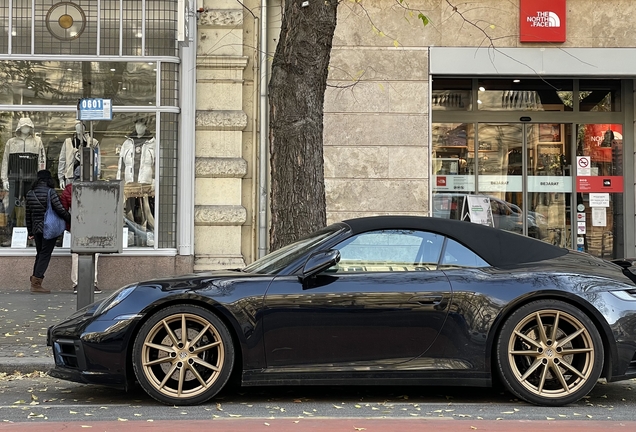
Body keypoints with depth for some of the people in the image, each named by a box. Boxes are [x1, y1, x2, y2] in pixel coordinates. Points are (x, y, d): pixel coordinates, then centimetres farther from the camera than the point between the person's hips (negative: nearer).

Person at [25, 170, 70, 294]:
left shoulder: (30, 194, 8)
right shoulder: (50, 192, -10)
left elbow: (28, 214, 13)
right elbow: (60, 210, -16)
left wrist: (30, 231, 19)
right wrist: (70, 219, -1)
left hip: (36, 229, 6)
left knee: (40, 254, 16)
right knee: (45, 255, -3)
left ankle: (35, 283, 15)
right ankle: (36, 284, -7)